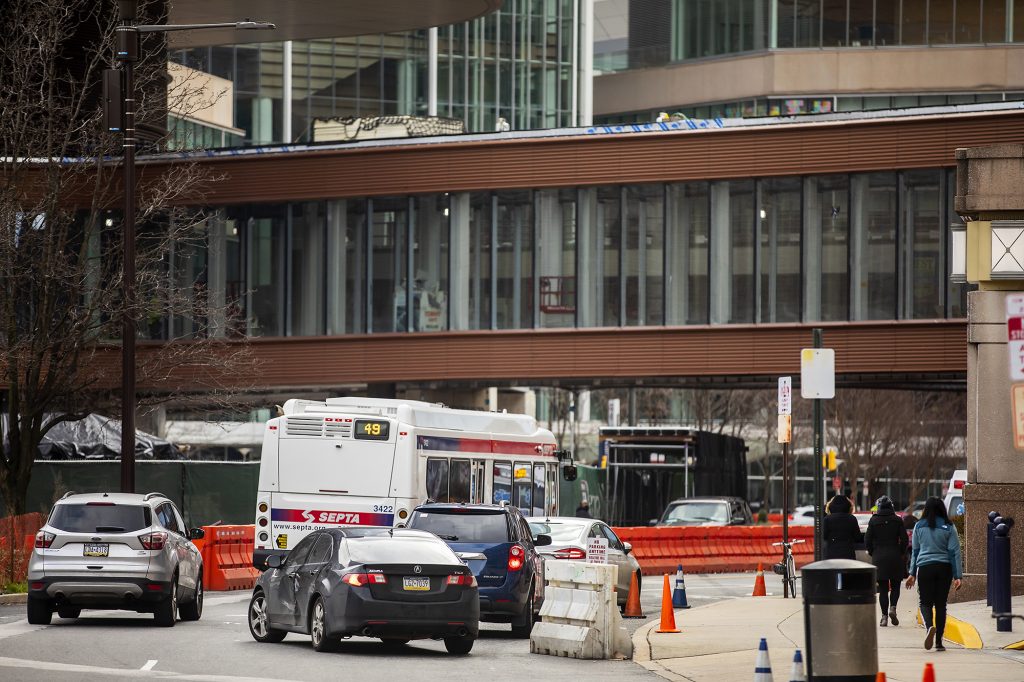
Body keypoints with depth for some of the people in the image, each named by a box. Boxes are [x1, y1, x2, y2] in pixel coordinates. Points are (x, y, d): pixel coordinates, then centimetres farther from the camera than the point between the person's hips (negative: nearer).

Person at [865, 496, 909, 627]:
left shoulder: (873, 521, -2)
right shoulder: (897, 520, -2)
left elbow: (867, 540, -3)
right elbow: (904, 539, -3)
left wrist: (872, 553, 12)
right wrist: (901, 552, 12)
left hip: (879, 557, 0)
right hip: (895, 557, 0)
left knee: (883, 588, 4)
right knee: (895, 586, 11)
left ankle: (884, 616, 0)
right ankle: (892, 607, -12)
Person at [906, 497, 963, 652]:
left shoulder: (919, 526, 3)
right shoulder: (948, 527, 0)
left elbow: (915, 551, 9)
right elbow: (954, 552, -2)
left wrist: (912, 574, 16)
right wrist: (957, 576, -2)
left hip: (924, 568, 0)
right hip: (944, 569, 0)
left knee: (925, 602, 4)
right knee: (941, 604, 8)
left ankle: (929, 627, -27)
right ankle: (938, 641, 8)